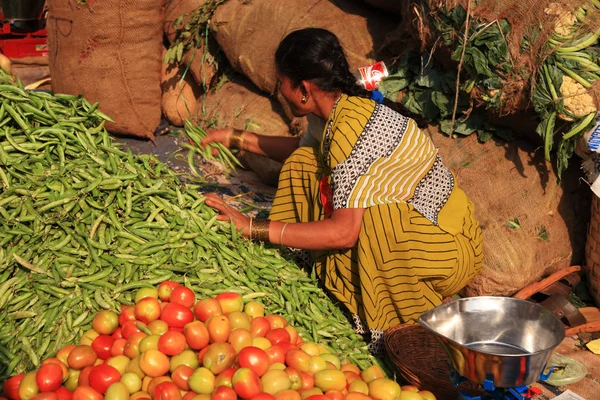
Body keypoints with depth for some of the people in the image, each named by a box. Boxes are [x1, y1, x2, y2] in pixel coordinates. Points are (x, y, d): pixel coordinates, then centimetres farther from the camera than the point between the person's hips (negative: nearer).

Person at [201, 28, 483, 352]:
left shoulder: (351, 128, -30)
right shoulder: (338, 109, -4)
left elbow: (343, 232, -33)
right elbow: (304, 149, 20)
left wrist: (253, 227, -29)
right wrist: (237, 139, 14)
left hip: (446, 244, -8)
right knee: (303, 163, -1)